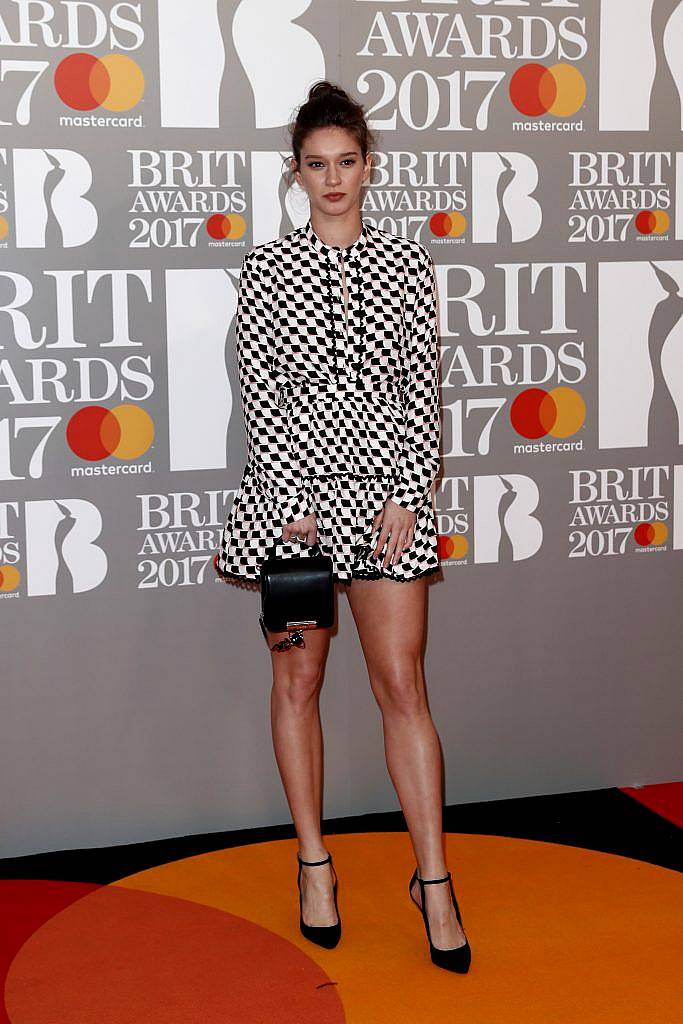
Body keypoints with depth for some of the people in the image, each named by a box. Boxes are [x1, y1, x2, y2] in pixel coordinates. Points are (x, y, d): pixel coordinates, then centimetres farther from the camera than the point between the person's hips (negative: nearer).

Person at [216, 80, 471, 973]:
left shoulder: (407, 263, 5)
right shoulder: (268, 267, 1)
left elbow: (424, 386, 2)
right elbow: (259, 393, -4)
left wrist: (407, 496, -6)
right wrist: (292, 502, -11)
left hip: (387, 490, 1)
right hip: (291, 486, 0)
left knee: (402, 683, 1)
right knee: (298, 679, 8)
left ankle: (433, 878, 9)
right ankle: (315, 862, 22)